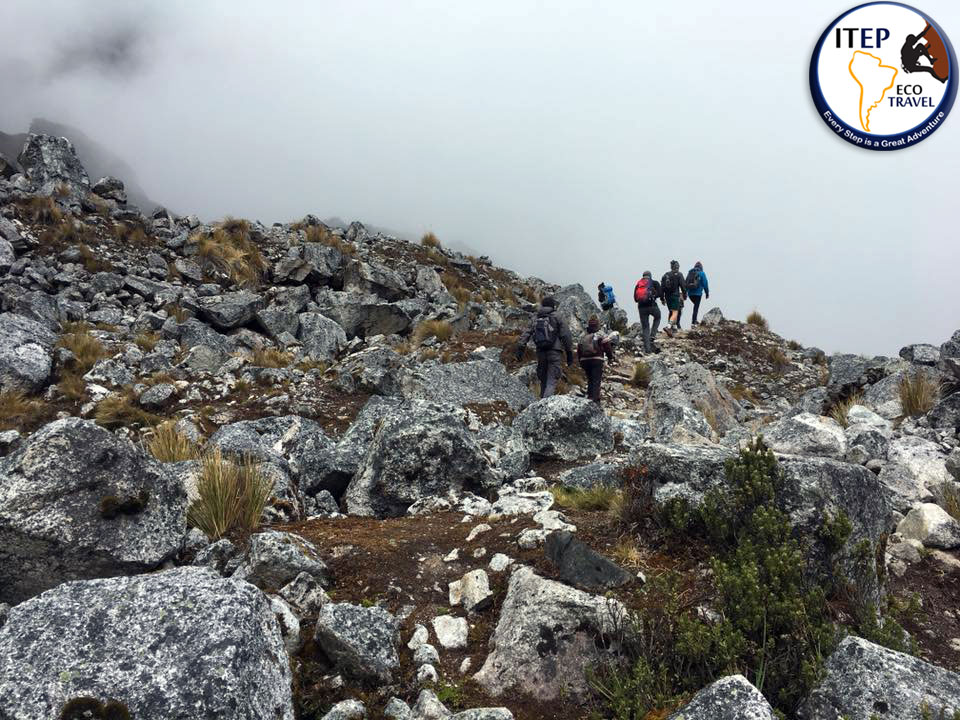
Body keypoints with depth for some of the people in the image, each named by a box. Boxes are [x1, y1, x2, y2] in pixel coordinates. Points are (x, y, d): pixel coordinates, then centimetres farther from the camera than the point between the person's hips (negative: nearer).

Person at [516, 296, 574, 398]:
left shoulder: (535, 319, 13)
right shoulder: (557, 318, 1)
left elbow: (526, 334, 4)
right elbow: (566, 336, -2)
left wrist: (520, 348, 0)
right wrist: (569, 353, 2)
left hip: (540, 352, 4)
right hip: (554, 352, -4)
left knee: (543, 380, 15)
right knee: (551, 381, -9)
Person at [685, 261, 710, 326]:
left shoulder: (690, 272, 7)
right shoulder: (702, 273, -4)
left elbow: (686, 283, 7)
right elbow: (705, 284, -5)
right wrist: (707, 293, 4)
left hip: (690, 293, 5)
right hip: (698, 293, -4)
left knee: (696, 305, 25)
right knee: (696, 307, 0)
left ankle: (694, 320, 17)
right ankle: (693, 322, -5)